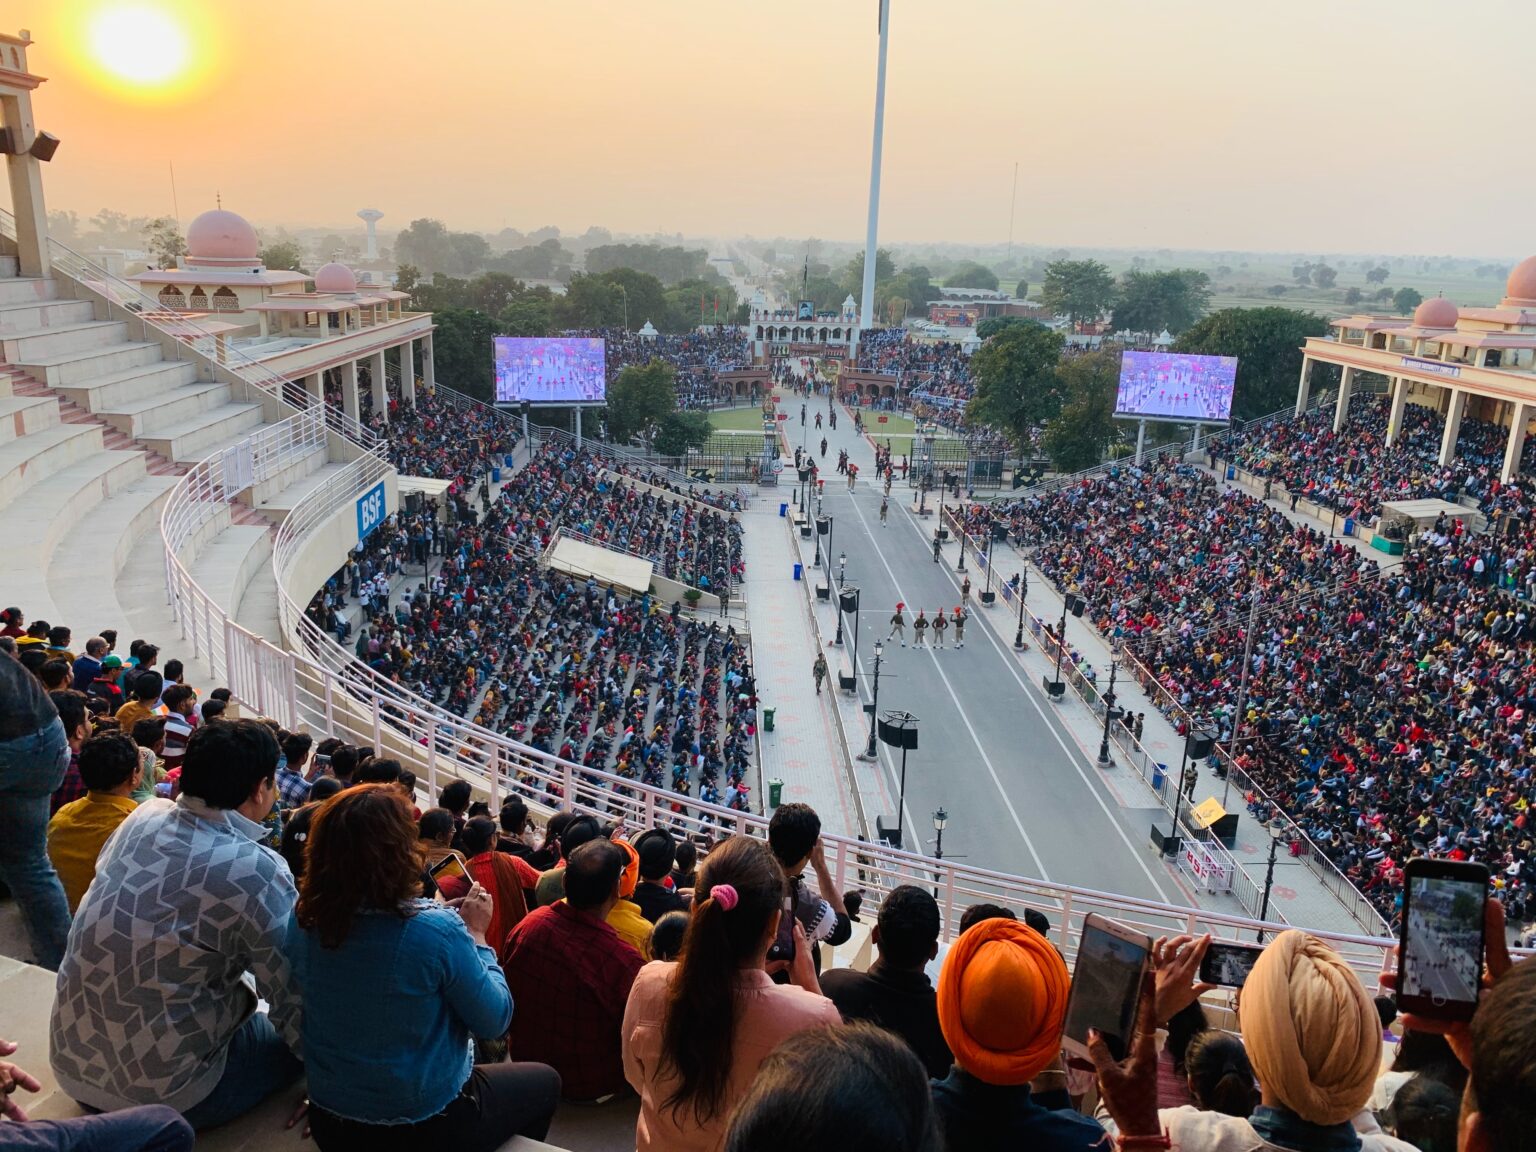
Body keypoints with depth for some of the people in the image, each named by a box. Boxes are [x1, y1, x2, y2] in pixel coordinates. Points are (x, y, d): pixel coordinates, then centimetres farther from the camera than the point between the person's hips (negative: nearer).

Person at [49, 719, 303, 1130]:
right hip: (161, 1094, -6)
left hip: (70, 1065, 7)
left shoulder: (141, 818, -4)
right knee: (300, 1035, 13)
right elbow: (294, 1005, -19)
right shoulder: (258, 873, -24)